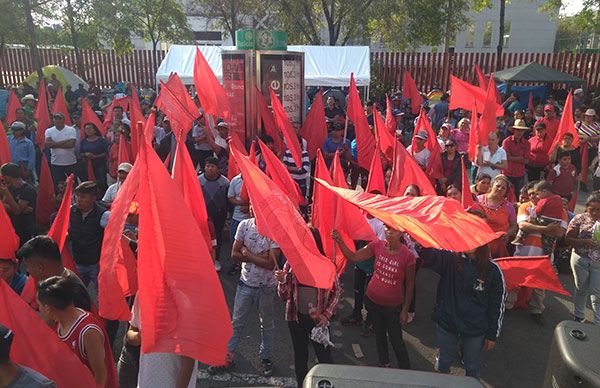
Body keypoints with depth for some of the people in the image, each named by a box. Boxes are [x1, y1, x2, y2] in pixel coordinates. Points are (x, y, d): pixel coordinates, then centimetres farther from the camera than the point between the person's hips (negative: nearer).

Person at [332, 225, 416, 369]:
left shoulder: (408, 256, -22)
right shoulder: (377, 245, -14)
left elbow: (409, 285, -11)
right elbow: (353, 257, -11)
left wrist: (405, 310, -6)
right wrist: (340, 242, -26)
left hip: (392, 306, -4)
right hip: (372, 300, 4)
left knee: (396, 341, 8)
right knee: (379, 334, 24)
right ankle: (384, 364, 47)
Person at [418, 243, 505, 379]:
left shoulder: (493, 270, -13)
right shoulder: (450, 259, -12)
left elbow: (498, 305, -4)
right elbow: (427, 253, -30)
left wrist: (493, 335, 1)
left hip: (475, 328, -1)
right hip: (446, 323, 1)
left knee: (472, 367, 20)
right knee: (444, 362, 22)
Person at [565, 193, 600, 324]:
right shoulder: (580, 219, -7)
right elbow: (568, 239, -8)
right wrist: (585, 242, -25)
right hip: (580, 259, 0)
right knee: (581, 289, 16)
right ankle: (578, 317, 33)